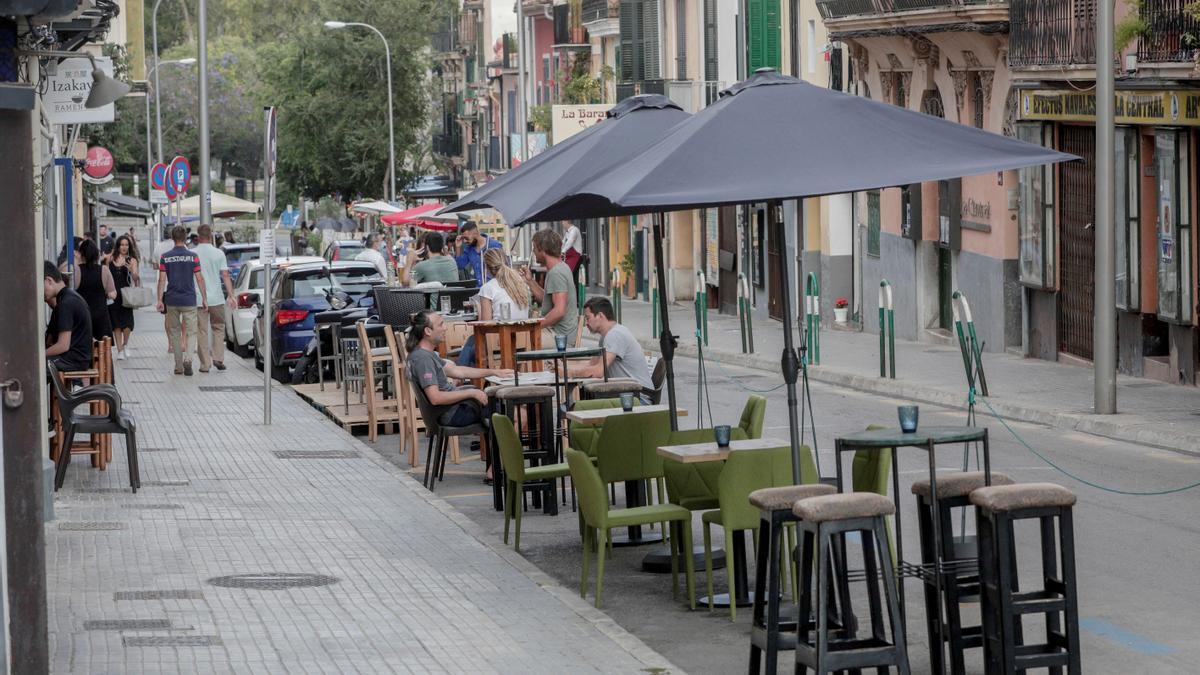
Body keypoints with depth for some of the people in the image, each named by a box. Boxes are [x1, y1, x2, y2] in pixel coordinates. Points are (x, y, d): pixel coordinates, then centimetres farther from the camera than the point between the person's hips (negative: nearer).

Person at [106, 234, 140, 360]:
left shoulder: (131, 260, 0)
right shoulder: (111, 258, 7)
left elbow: (136, 278, -8)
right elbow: (106, 274, 15)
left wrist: (132, 271, -28)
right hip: (112, 293, 2)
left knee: (127, 322, -11)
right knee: (116, 324, 5)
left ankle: (125, 344, 17)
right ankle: (120, 351, 13)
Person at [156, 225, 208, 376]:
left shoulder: (165, 257, -2)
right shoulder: (192, 257, -4)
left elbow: (162, 280, -3)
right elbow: (199, 279, -3)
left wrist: (160, 300, 1)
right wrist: (204, 299, 4)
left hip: (171, 300, 1)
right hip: (189, 300, -1)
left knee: (174, 332, 12)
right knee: (190, 332, 4)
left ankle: (179, 366, 12)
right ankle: (187, 356, -22)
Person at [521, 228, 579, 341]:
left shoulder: (556, 273, -18)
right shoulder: (561, 268, 15)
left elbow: (559, 311, -25)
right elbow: (546, 299, 22)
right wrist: (530, 281, 17)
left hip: (560, 335, -10)